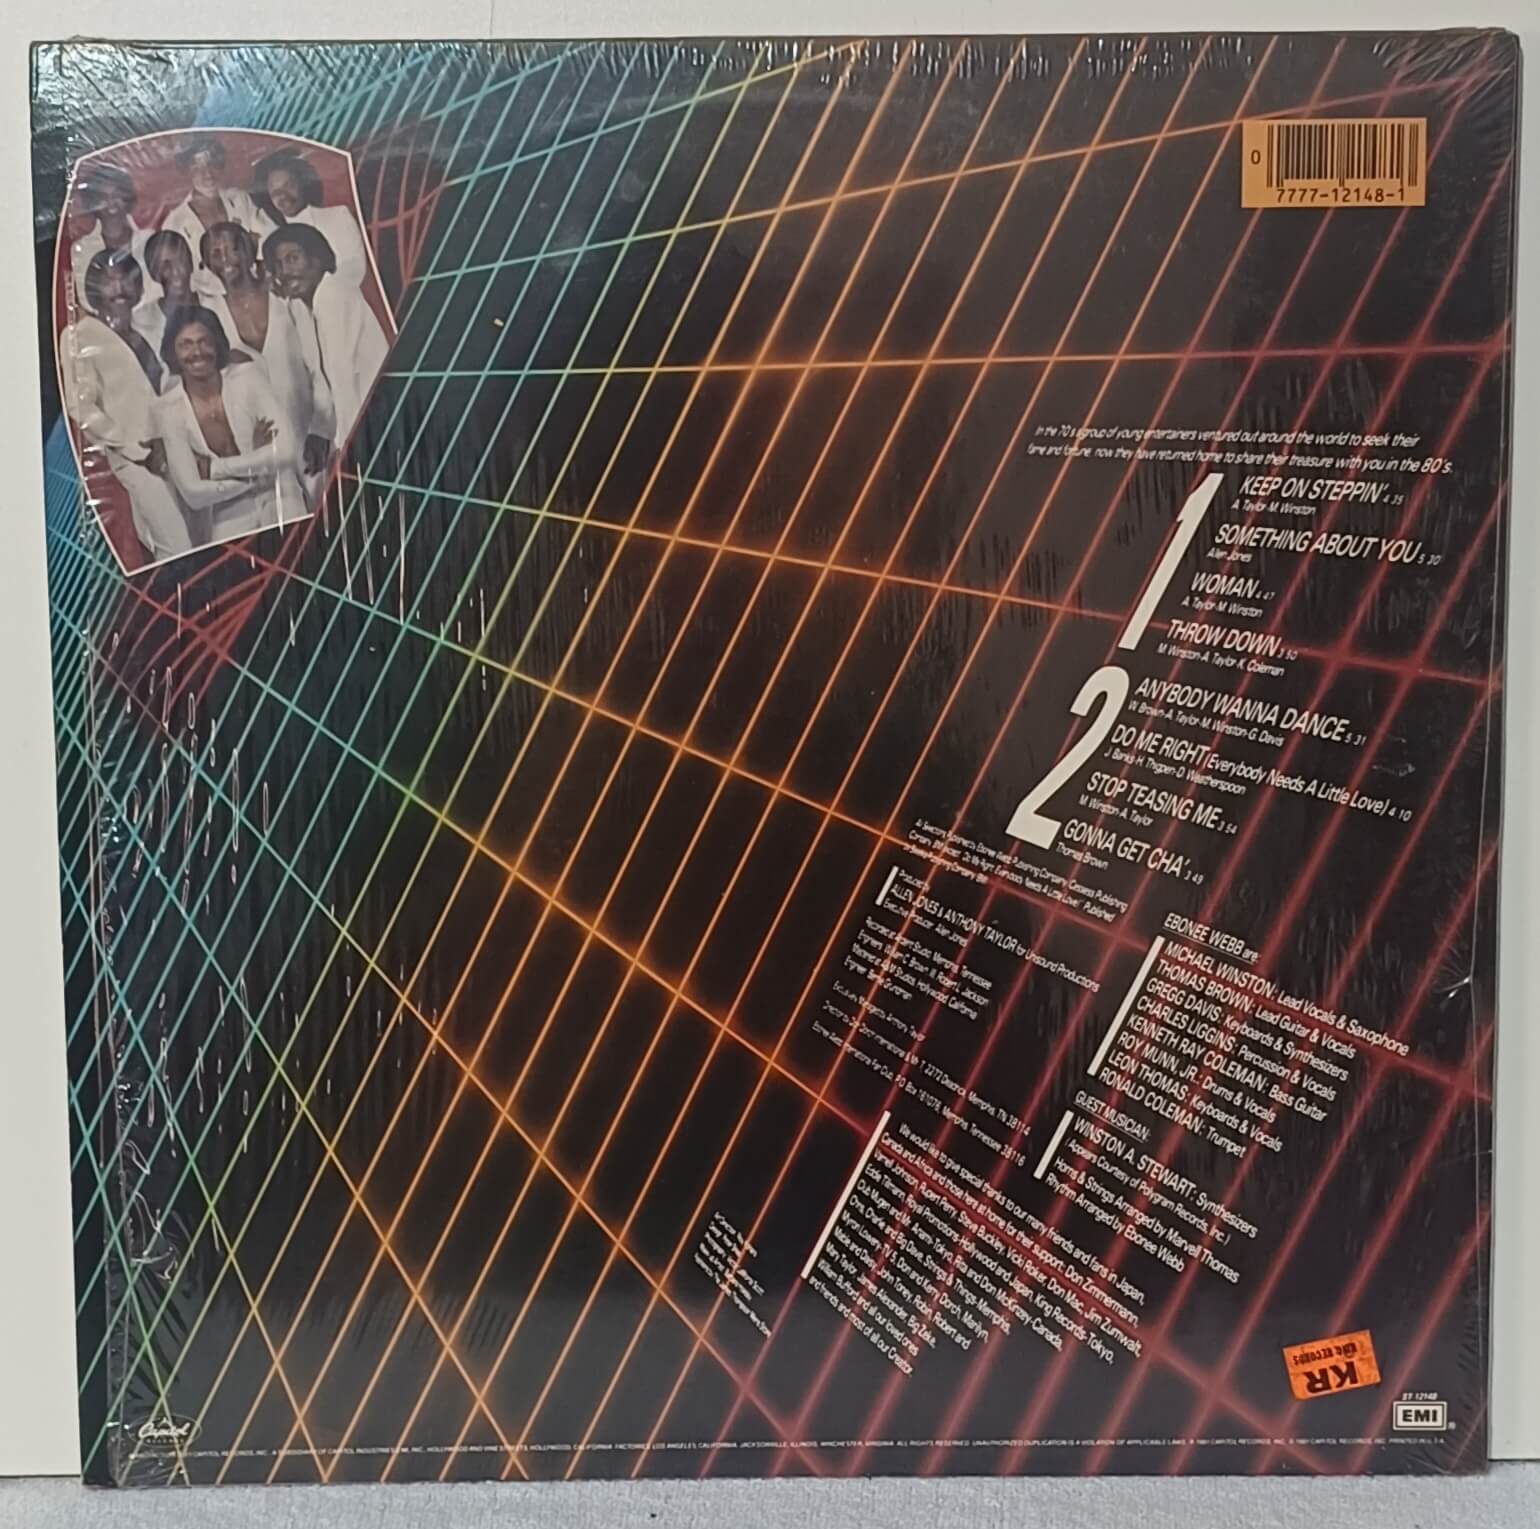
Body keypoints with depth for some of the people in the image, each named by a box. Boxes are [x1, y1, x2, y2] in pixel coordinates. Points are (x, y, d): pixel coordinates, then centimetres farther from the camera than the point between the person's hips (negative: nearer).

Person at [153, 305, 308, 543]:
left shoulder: (247, 376, -3)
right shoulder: (169, 409, -3)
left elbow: (287, 450, -13)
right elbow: (193, 494, -10)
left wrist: (213, 469, -11)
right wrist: (258, 462, -12)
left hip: (281, 511, 0)